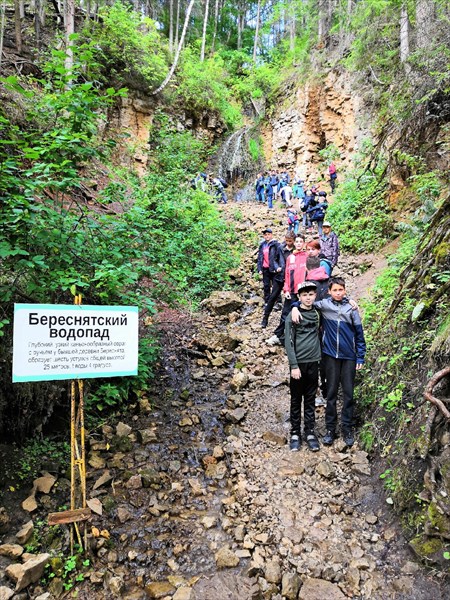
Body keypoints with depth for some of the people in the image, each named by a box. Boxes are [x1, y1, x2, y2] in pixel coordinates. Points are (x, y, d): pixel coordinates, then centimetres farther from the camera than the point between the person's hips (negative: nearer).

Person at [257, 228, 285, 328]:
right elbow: (260, 258, 17)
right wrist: (259, 268, 8)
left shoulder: (276, 245, -5)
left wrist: (280, 267, -25)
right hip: (265, 270, 5)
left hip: (274, 270, -5)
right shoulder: (262, 245, 12)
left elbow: (281, 256, -12)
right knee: (266, 289, 10)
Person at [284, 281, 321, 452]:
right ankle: (295, 434, 16)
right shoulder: (293, 316, -7)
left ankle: (310, 433, 20)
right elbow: (289, 342, -9)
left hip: (313, 363, 3)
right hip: (298, 363, -3)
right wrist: (294, 366, -14)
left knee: (310, 400, 11)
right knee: (296, 400, 6)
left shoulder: (317, 313, 6)